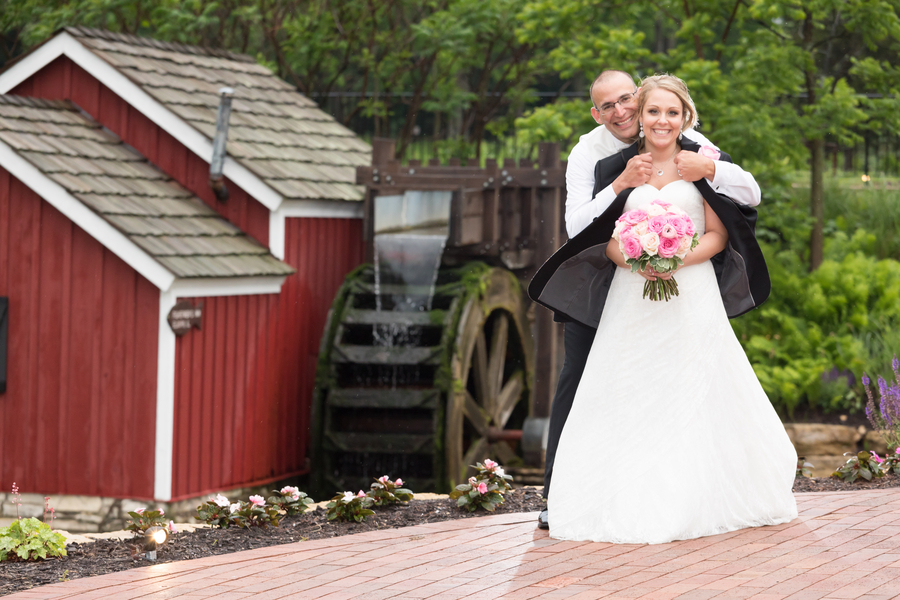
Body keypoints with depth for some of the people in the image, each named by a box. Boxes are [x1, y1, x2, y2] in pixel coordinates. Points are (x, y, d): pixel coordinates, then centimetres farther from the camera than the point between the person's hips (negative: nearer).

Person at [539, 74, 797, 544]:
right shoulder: (617, 169, 9)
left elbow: (718, 234, 1)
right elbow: (605, 240, 6)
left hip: (693, 296, -1)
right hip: (632, 298, 1)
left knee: (694, 396, -5)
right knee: (632, 401, -4)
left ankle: (698, 500, 2)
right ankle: (632, 503, -1)